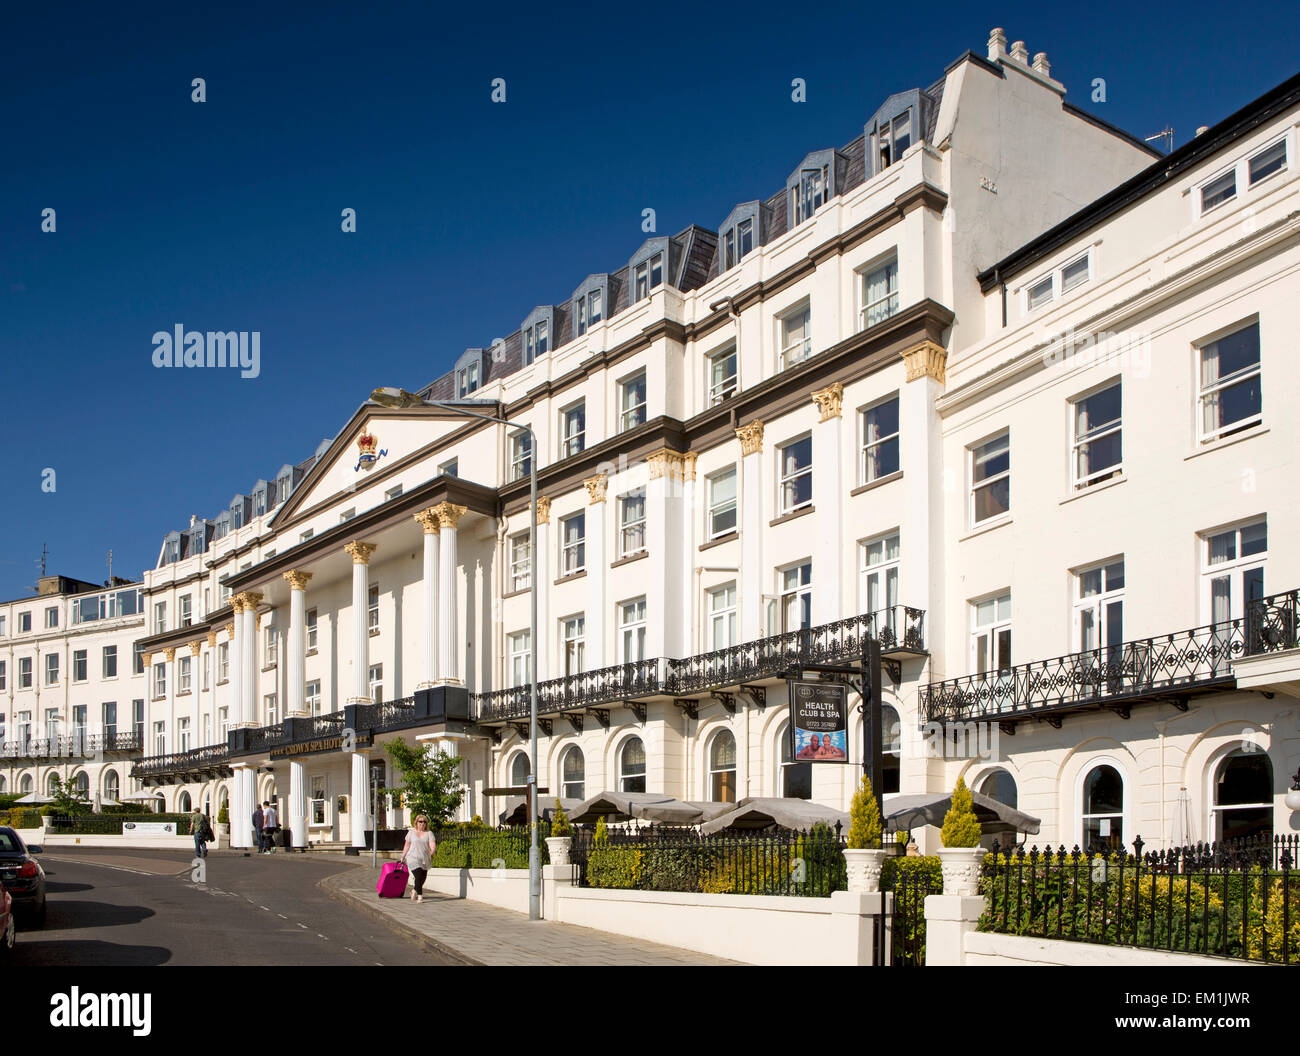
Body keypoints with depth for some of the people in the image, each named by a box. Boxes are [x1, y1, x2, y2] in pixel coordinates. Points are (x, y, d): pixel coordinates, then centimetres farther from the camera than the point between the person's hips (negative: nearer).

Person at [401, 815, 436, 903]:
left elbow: (432, 844, -10)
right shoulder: (411, 832, 6)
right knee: (418, 877, -16)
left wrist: (433, 850, -31)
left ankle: (414, 890, 36)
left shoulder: (429, 833, 4)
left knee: (423, 878, 9)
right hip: (413, 858, -2)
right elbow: (407, 845, 12)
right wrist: (403, 857, 14)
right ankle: (420, 896, -9)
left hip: (425, 859, 2)